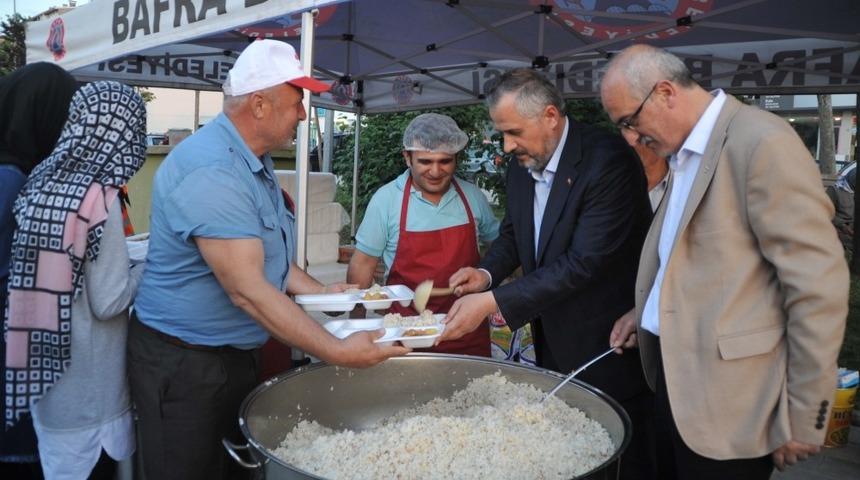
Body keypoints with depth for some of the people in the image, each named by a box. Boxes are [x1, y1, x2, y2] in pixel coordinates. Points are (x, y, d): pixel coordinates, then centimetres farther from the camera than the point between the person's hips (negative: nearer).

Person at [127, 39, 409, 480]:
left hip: (238, 355, 9)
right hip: (185, 363, -9)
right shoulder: (210, 171, -26)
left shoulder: (254, 162, 7)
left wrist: (318, 292, -1)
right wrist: (337, 352, -27)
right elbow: (247, 290, -30)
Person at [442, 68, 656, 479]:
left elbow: (585, 262, -27)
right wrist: (487, 273, -8)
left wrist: (492, 302, -27)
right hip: (551, 339, 7)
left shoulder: (607, 160, -22)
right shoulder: (523, 163, 2)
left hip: (604, 344, -7)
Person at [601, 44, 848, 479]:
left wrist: (803, 418, -14)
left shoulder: (762, 142, -16)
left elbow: (818, 287, -18)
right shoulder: (685, 153, 11)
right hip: (675, 378, 8)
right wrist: (648, 313, 7)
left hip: (727, 404, -8)